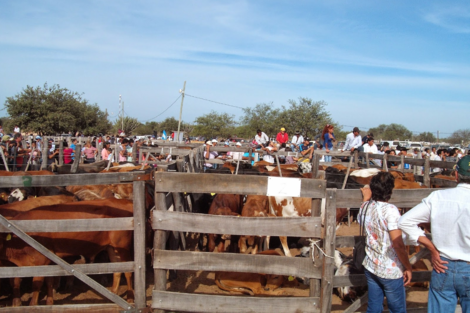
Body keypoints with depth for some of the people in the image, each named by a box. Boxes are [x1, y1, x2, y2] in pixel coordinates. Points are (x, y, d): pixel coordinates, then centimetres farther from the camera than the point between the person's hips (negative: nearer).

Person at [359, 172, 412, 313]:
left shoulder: (366, 207, 0)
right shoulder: (390, 210, -20)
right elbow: (398, 244, -22)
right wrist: (408, 268, -10)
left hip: (370, 267, 6)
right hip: (391, 271, -6)